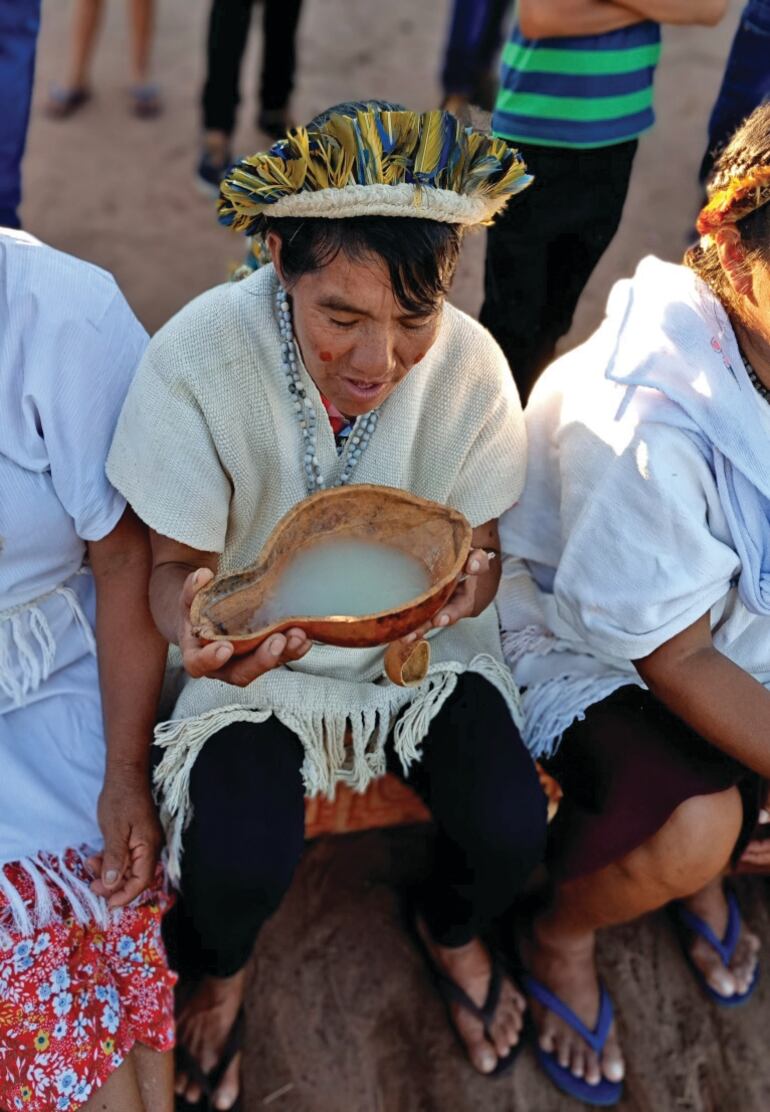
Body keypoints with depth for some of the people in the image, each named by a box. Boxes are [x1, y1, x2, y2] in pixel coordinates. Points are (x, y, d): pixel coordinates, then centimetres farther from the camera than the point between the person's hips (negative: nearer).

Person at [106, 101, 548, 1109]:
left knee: (513, 829, -17)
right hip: (258, 650, -1)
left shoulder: (469, 362, -19)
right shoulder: (198, 358, -26)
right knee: (242, 858, -23)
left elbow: (478, 544, -6)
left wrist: (465, 581, -32)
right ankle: (218, 968, 19)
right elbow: (176, 563, -15)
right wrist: (194, 619, -40)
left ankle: (451, 930, 24)